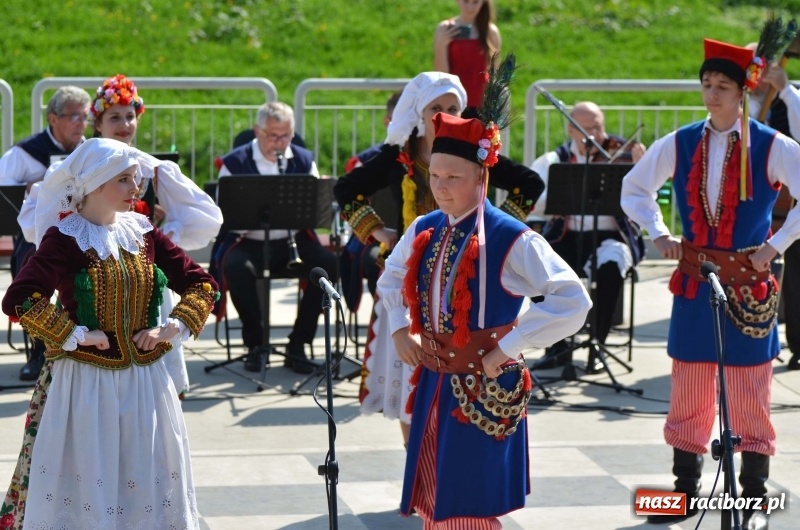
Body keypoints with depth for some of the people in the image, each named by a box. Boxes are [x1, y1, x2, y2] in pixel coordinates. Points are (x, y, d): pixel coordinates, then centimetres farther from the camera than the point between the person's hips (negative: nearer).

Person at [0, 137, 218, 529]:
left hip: (145, 382, 5)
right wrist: (74, 336, -18)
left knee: (149, 484, 11)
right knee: (84, 488, 1)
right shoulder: (65, 238, -10)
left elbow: (203, 285, 9)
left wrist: (172, 330, -4)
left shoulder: (144, 234, 5)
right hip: (85, 383, -5)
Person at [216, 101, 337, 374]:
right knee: (236, 268, -35)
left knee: (327, 264, -25)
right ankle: (255, 342, -14)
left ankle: (298, 343, -12)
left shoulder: (304, 160, 9)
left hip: (293, 241, 2)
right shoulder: (235, 163, 0)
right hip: (248, 242, -2)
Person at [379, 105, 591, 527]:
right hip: (434, 385, 6)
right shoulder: (424, 231, 5)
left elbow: (572, 301, -20)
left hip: (485, 391, -6)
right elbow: (391, 281, 26)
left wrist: (507, 349, -20)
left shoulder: (512, 240, -14)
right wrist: (399, 330, 9)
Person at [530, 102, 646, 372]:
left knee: (610, 267, -34)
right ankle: (558, 345, -9)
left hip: (609, 236, -2)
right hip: (567, 238, 2)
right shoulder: (555, 161, 8)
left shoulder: (617, 156, 3)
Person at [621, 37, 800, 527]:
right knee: (688, 392, 9)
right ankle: (686, 490, 20)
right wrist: (659, 233, 5)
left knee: (750, 395, 2)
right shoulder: (680, 144, 4)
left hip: (749, 285, -3)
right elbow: (635, 187, 17)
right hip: (693, 280, 4)